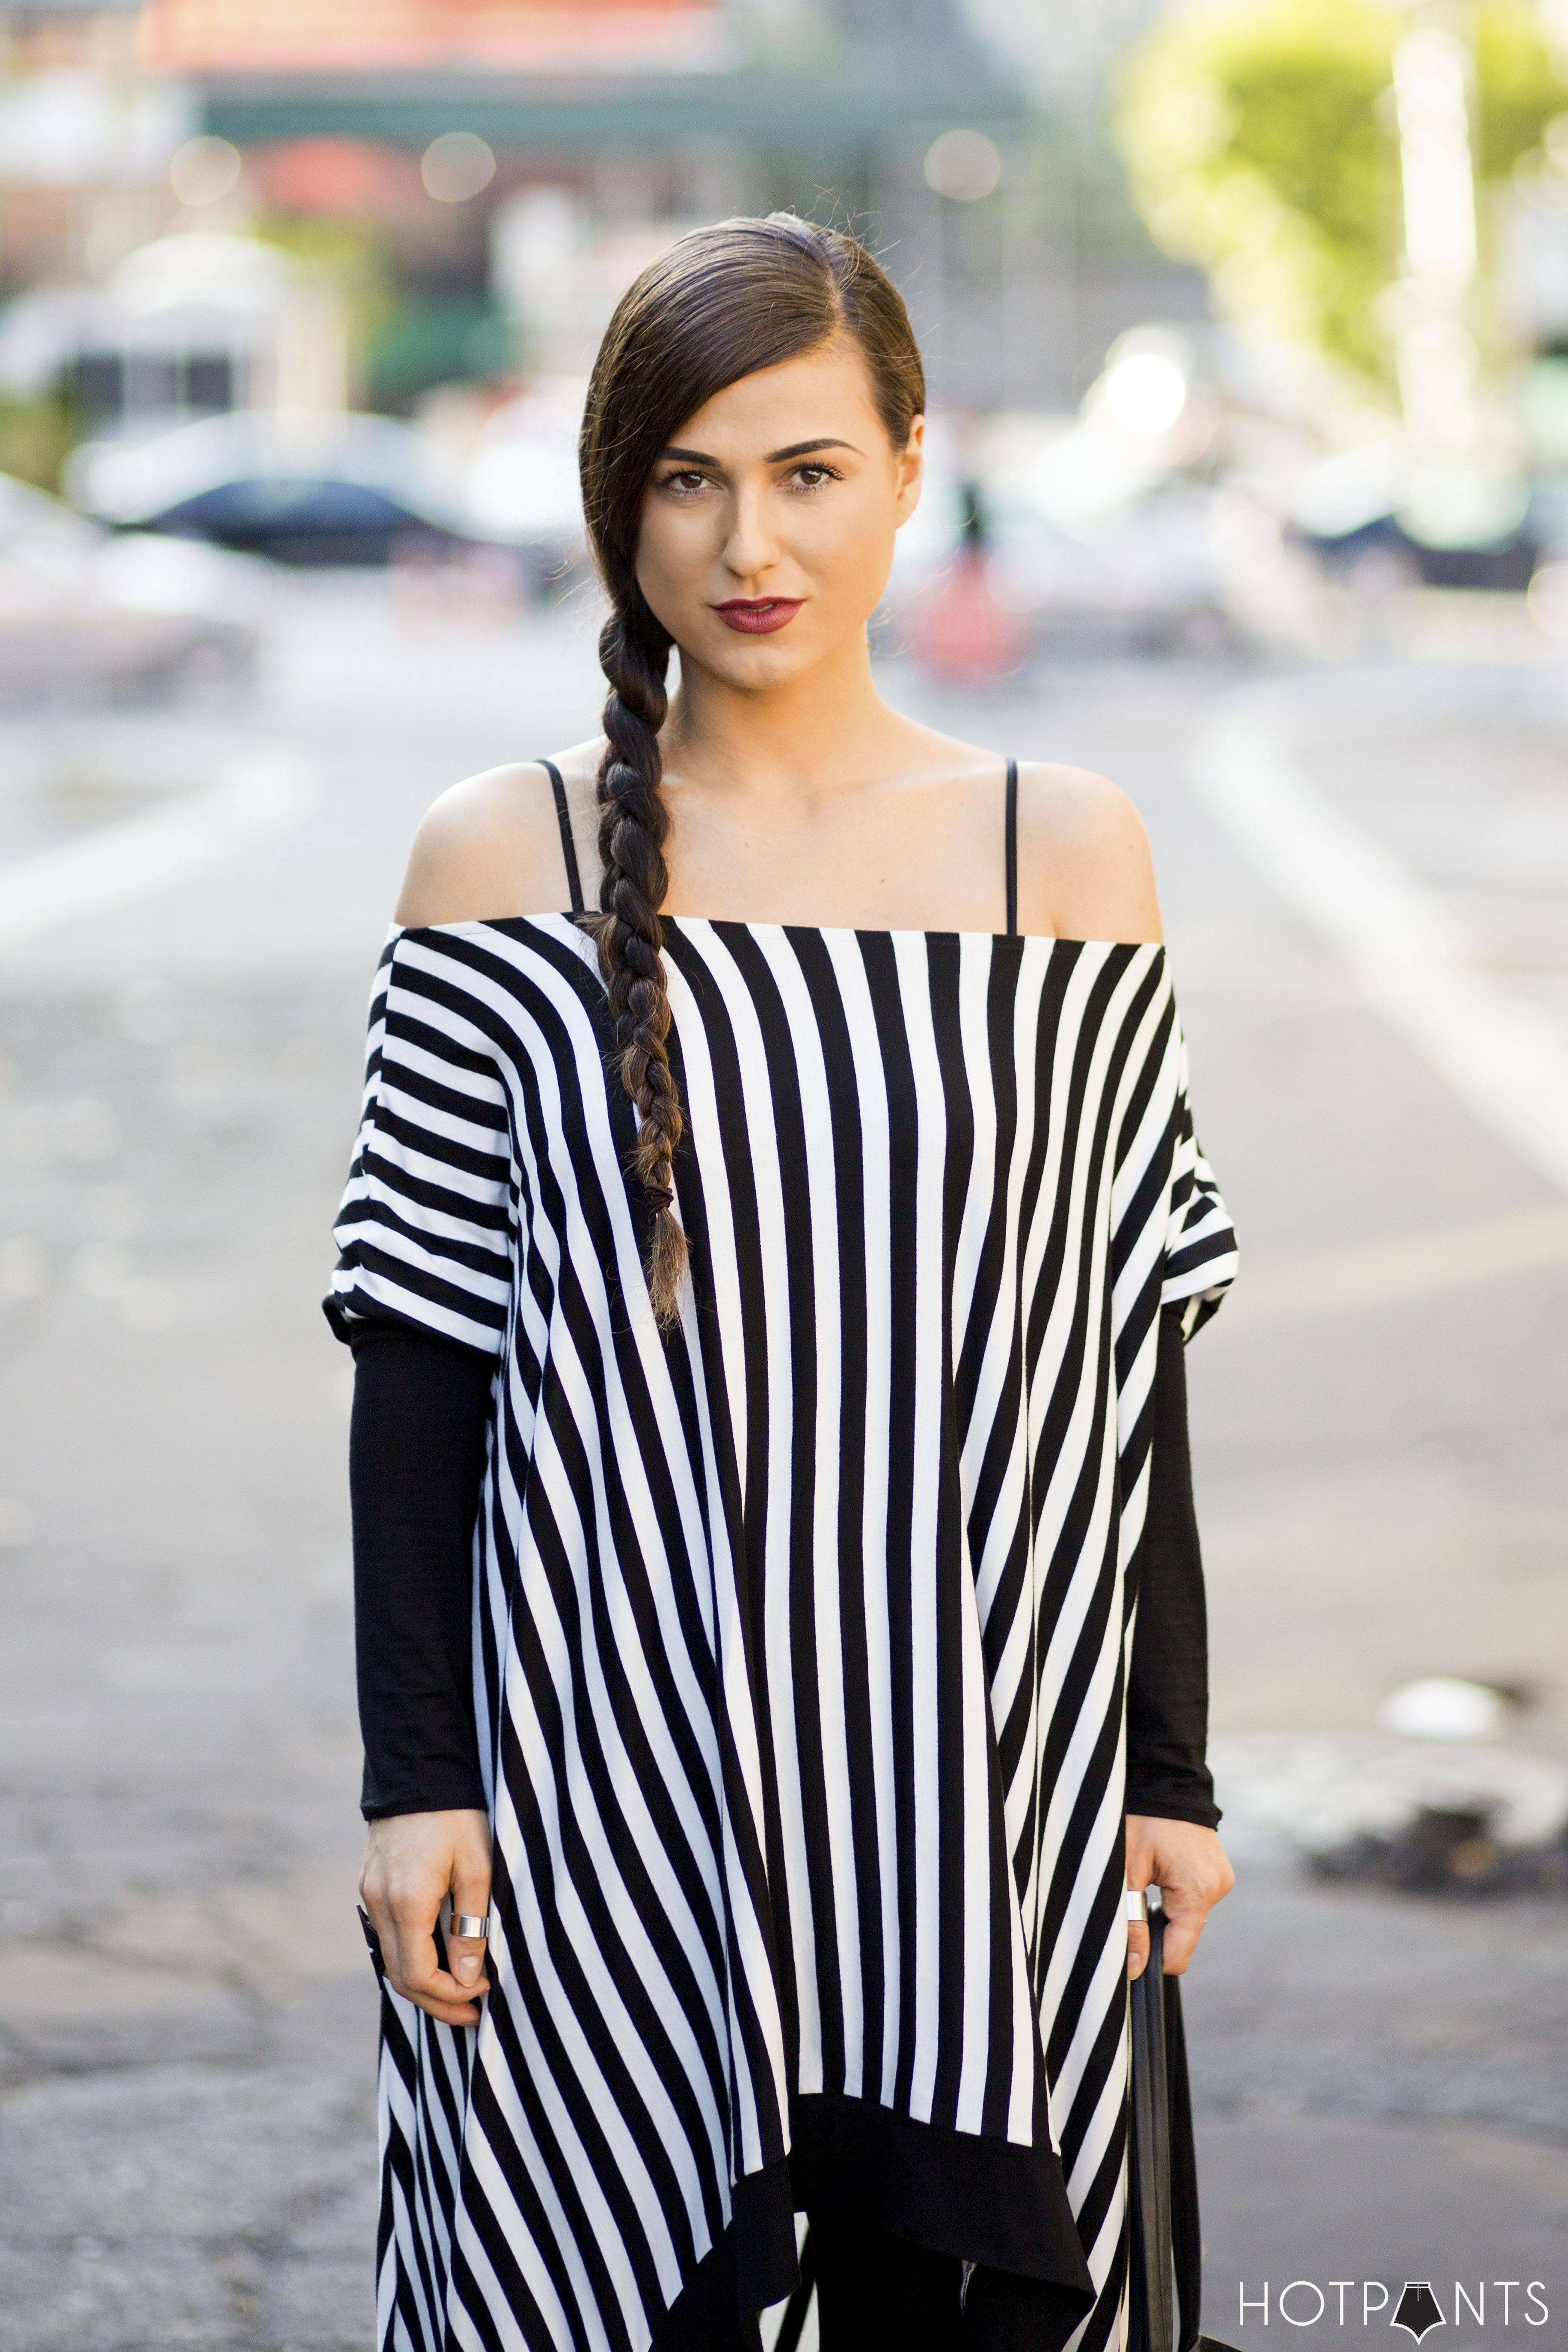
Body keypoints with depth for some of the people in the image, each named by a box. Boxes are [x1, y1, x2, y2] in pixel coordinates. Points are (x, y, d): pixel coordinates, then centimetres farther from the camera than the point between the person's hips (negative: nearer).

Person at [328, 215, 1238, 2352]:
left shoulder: (1066, 854, 3)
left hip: (977, 1776, 1)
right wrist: (415, 1778, -4)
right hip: (608, 1780, -1)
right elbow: (420, 1360, 0)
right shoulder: (506, 859, 0)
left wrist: (1171, 1768, 4)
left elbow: (1131, 1355, 5)